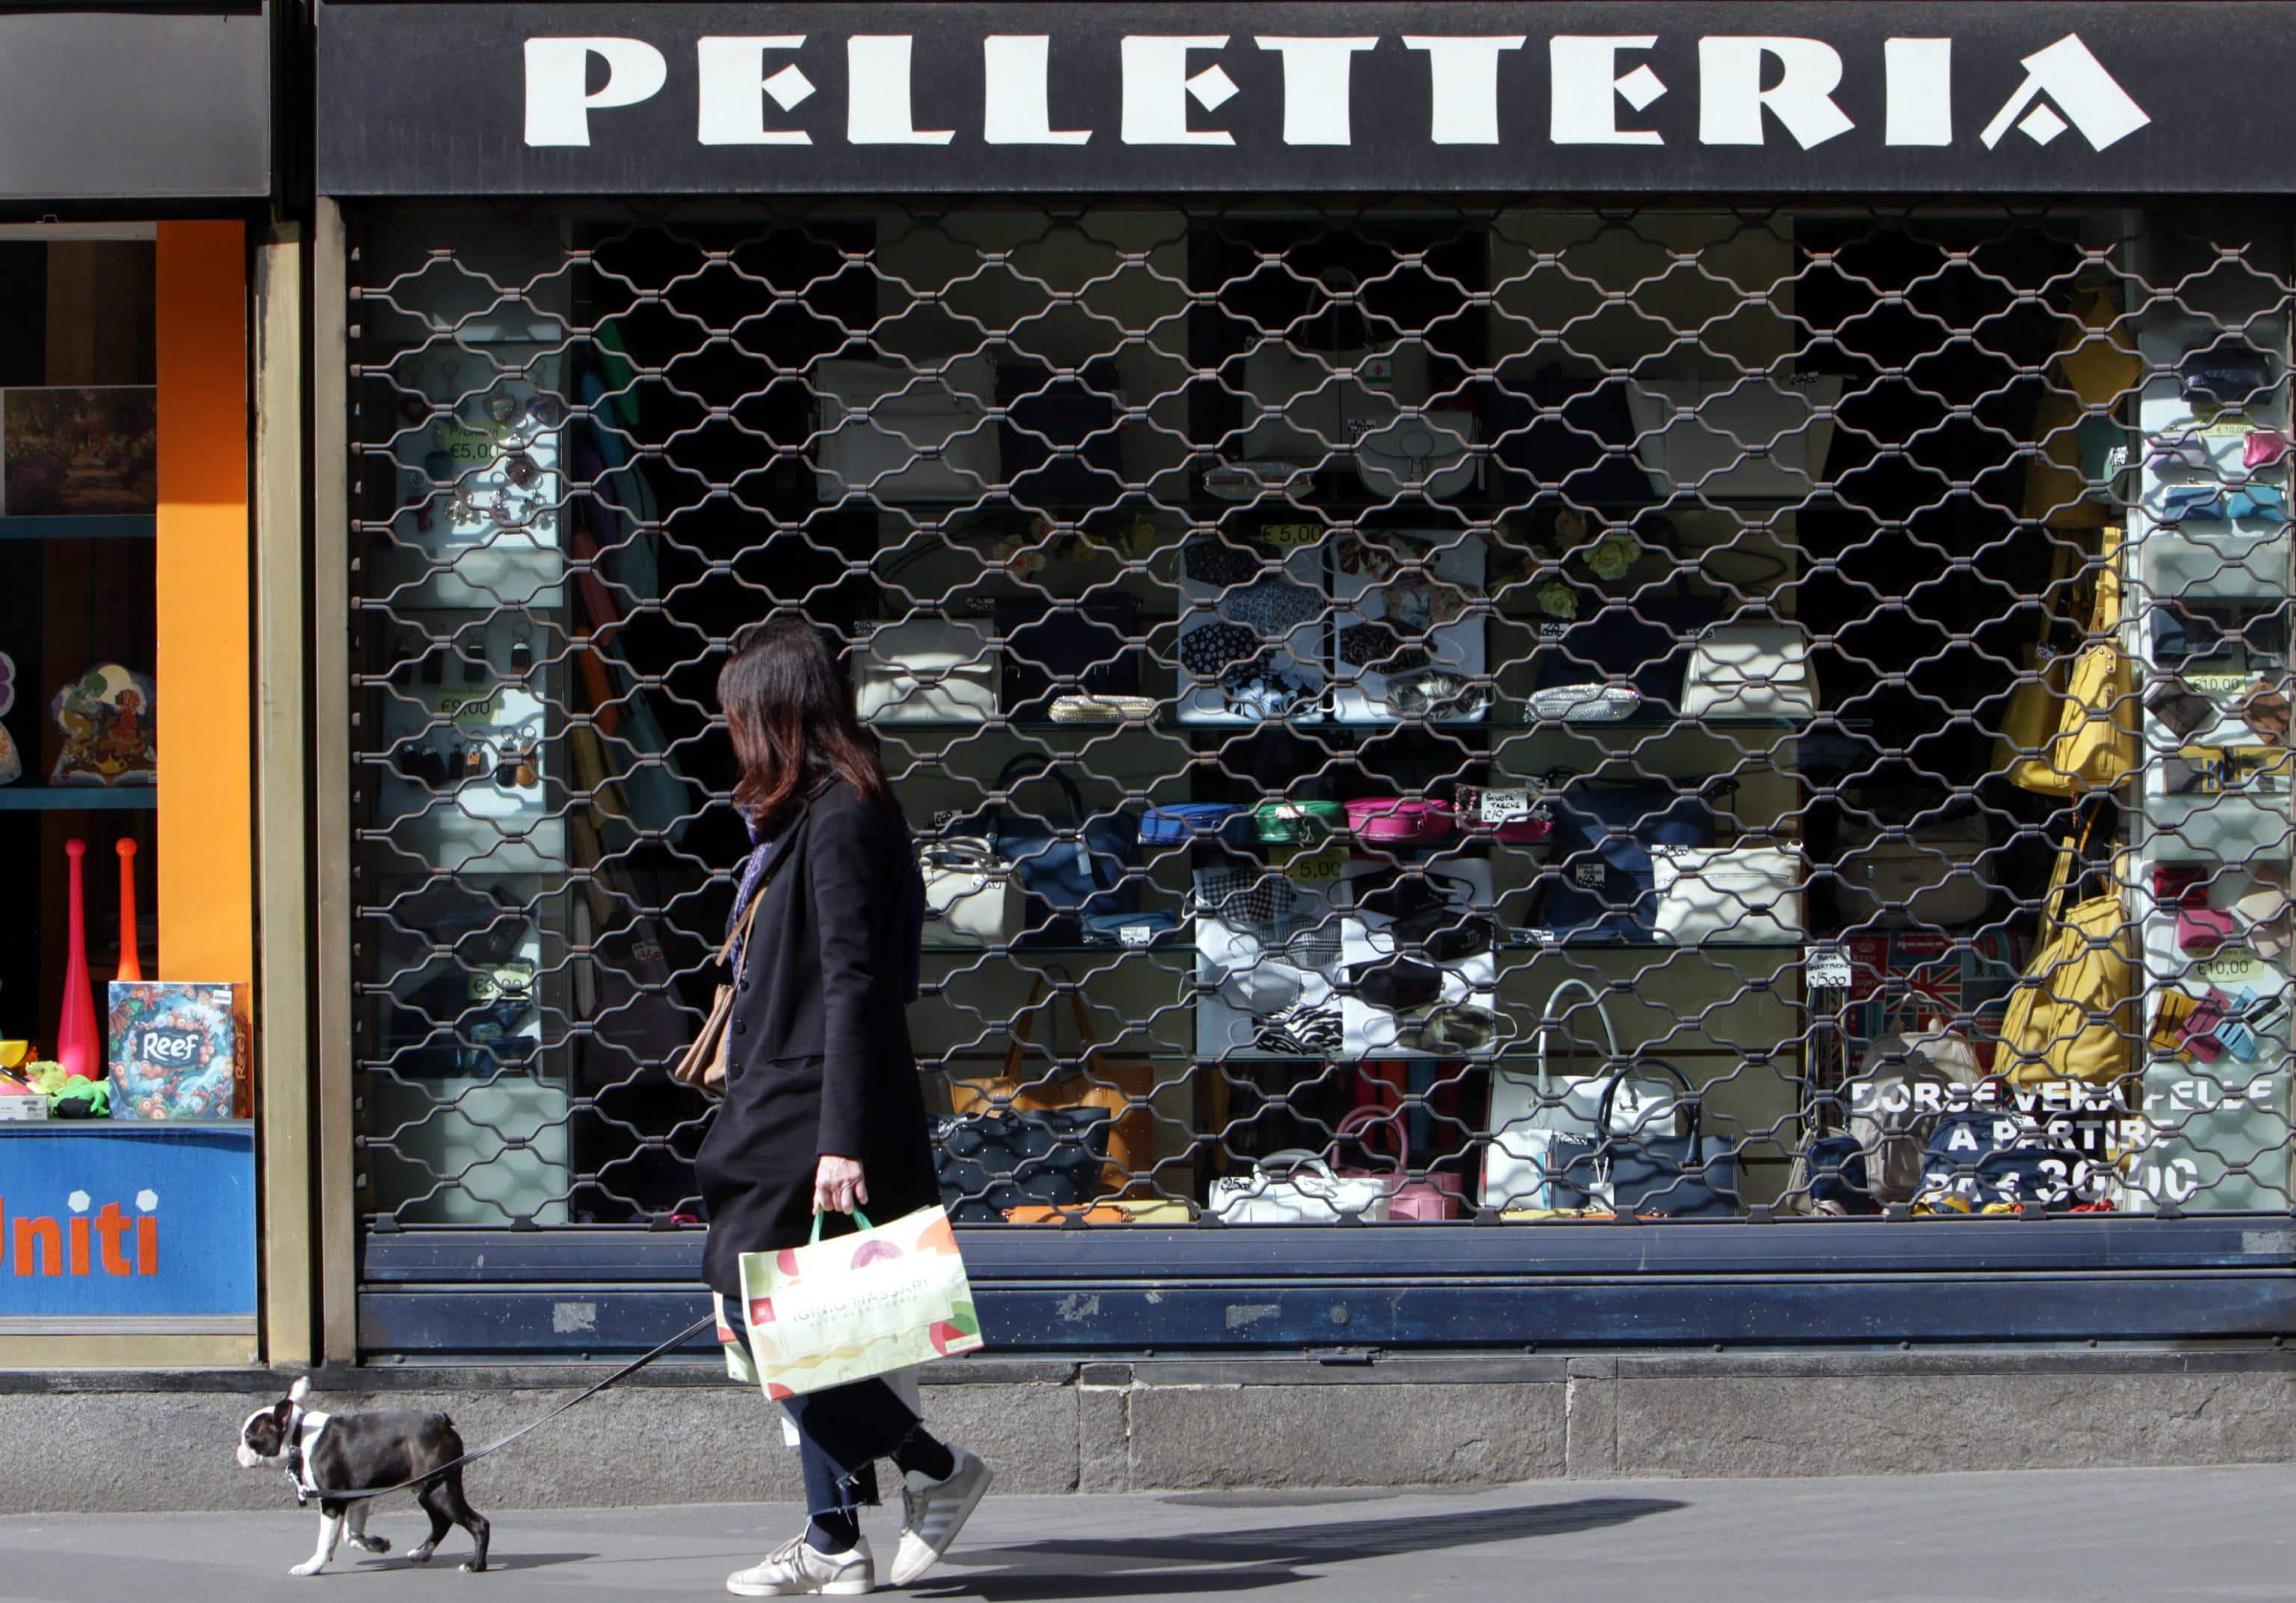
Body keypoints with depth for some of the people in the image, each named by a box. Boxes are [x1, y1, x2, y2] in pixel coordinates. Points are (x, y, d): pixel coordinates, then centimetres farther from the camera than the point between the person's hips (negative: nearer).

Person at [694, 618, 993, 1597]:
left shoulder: (840, 817, -14)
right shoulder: (803, 816, 17)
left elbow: (854, 986, -20)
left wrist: (844, 1139, -24)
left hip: (813, 1115, -10)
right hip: (783, 1110, 10)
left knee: (767, 1313, -10)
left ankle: (934, 1469, -1)